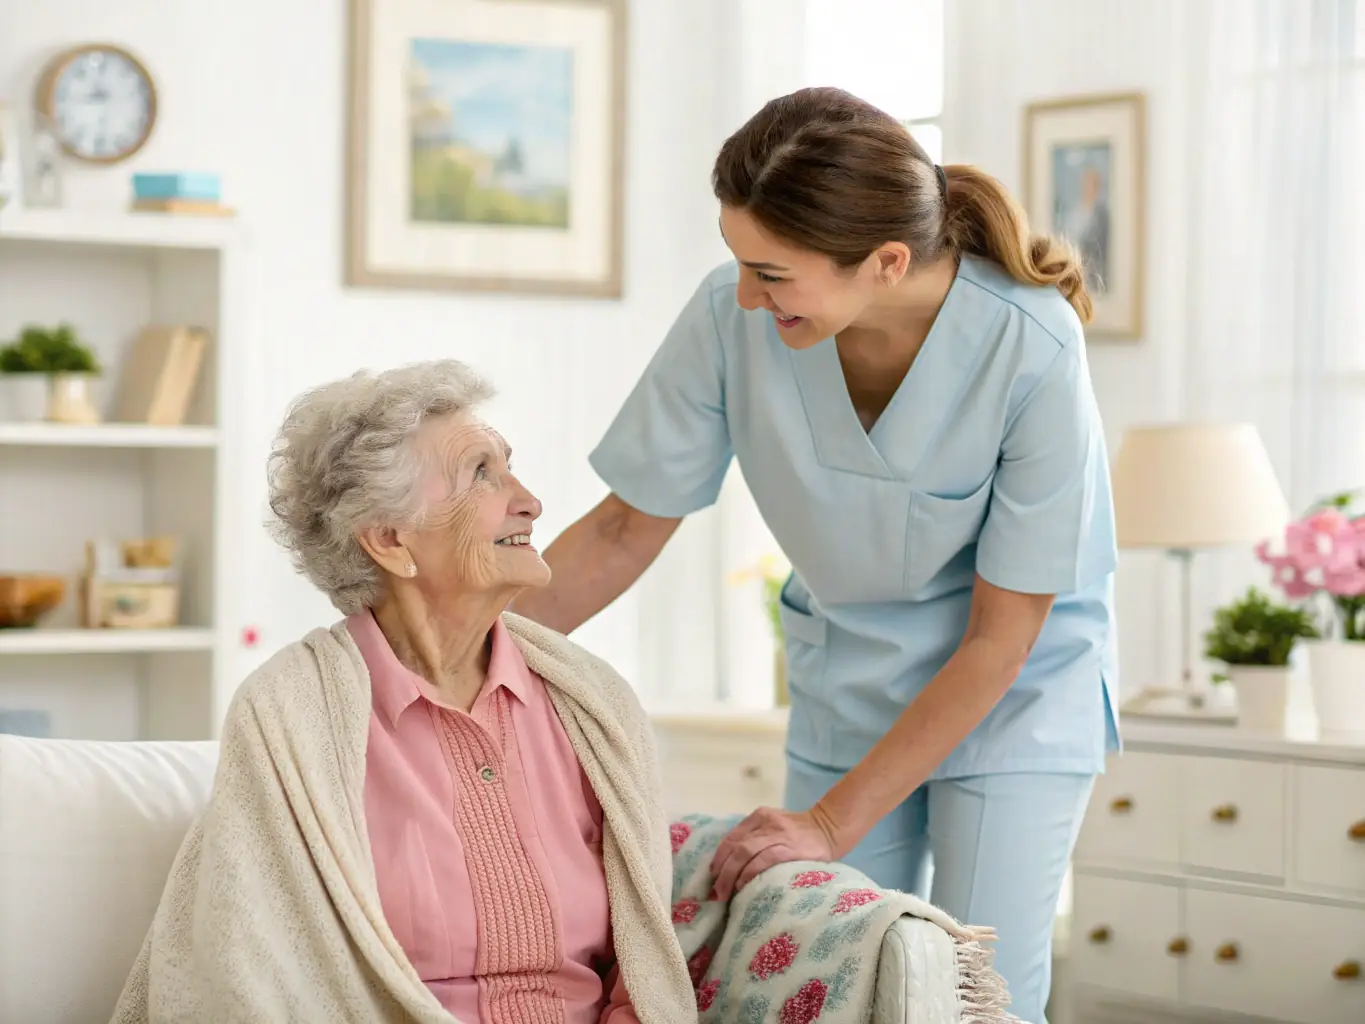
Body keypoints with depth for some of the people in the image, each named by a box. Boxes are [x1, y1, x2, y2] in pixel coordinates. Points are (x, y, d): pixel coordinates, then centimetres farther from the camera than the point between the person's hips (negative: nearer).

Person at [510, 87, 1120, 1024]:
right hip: (848, 681, 3)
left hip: (1015, 686, -3)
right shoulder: (731, 319, -22)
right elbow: (625, 532, -7)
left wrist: (833, 822, -21)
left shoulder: (1030, 351, -29)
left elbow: (999, 638, -21)